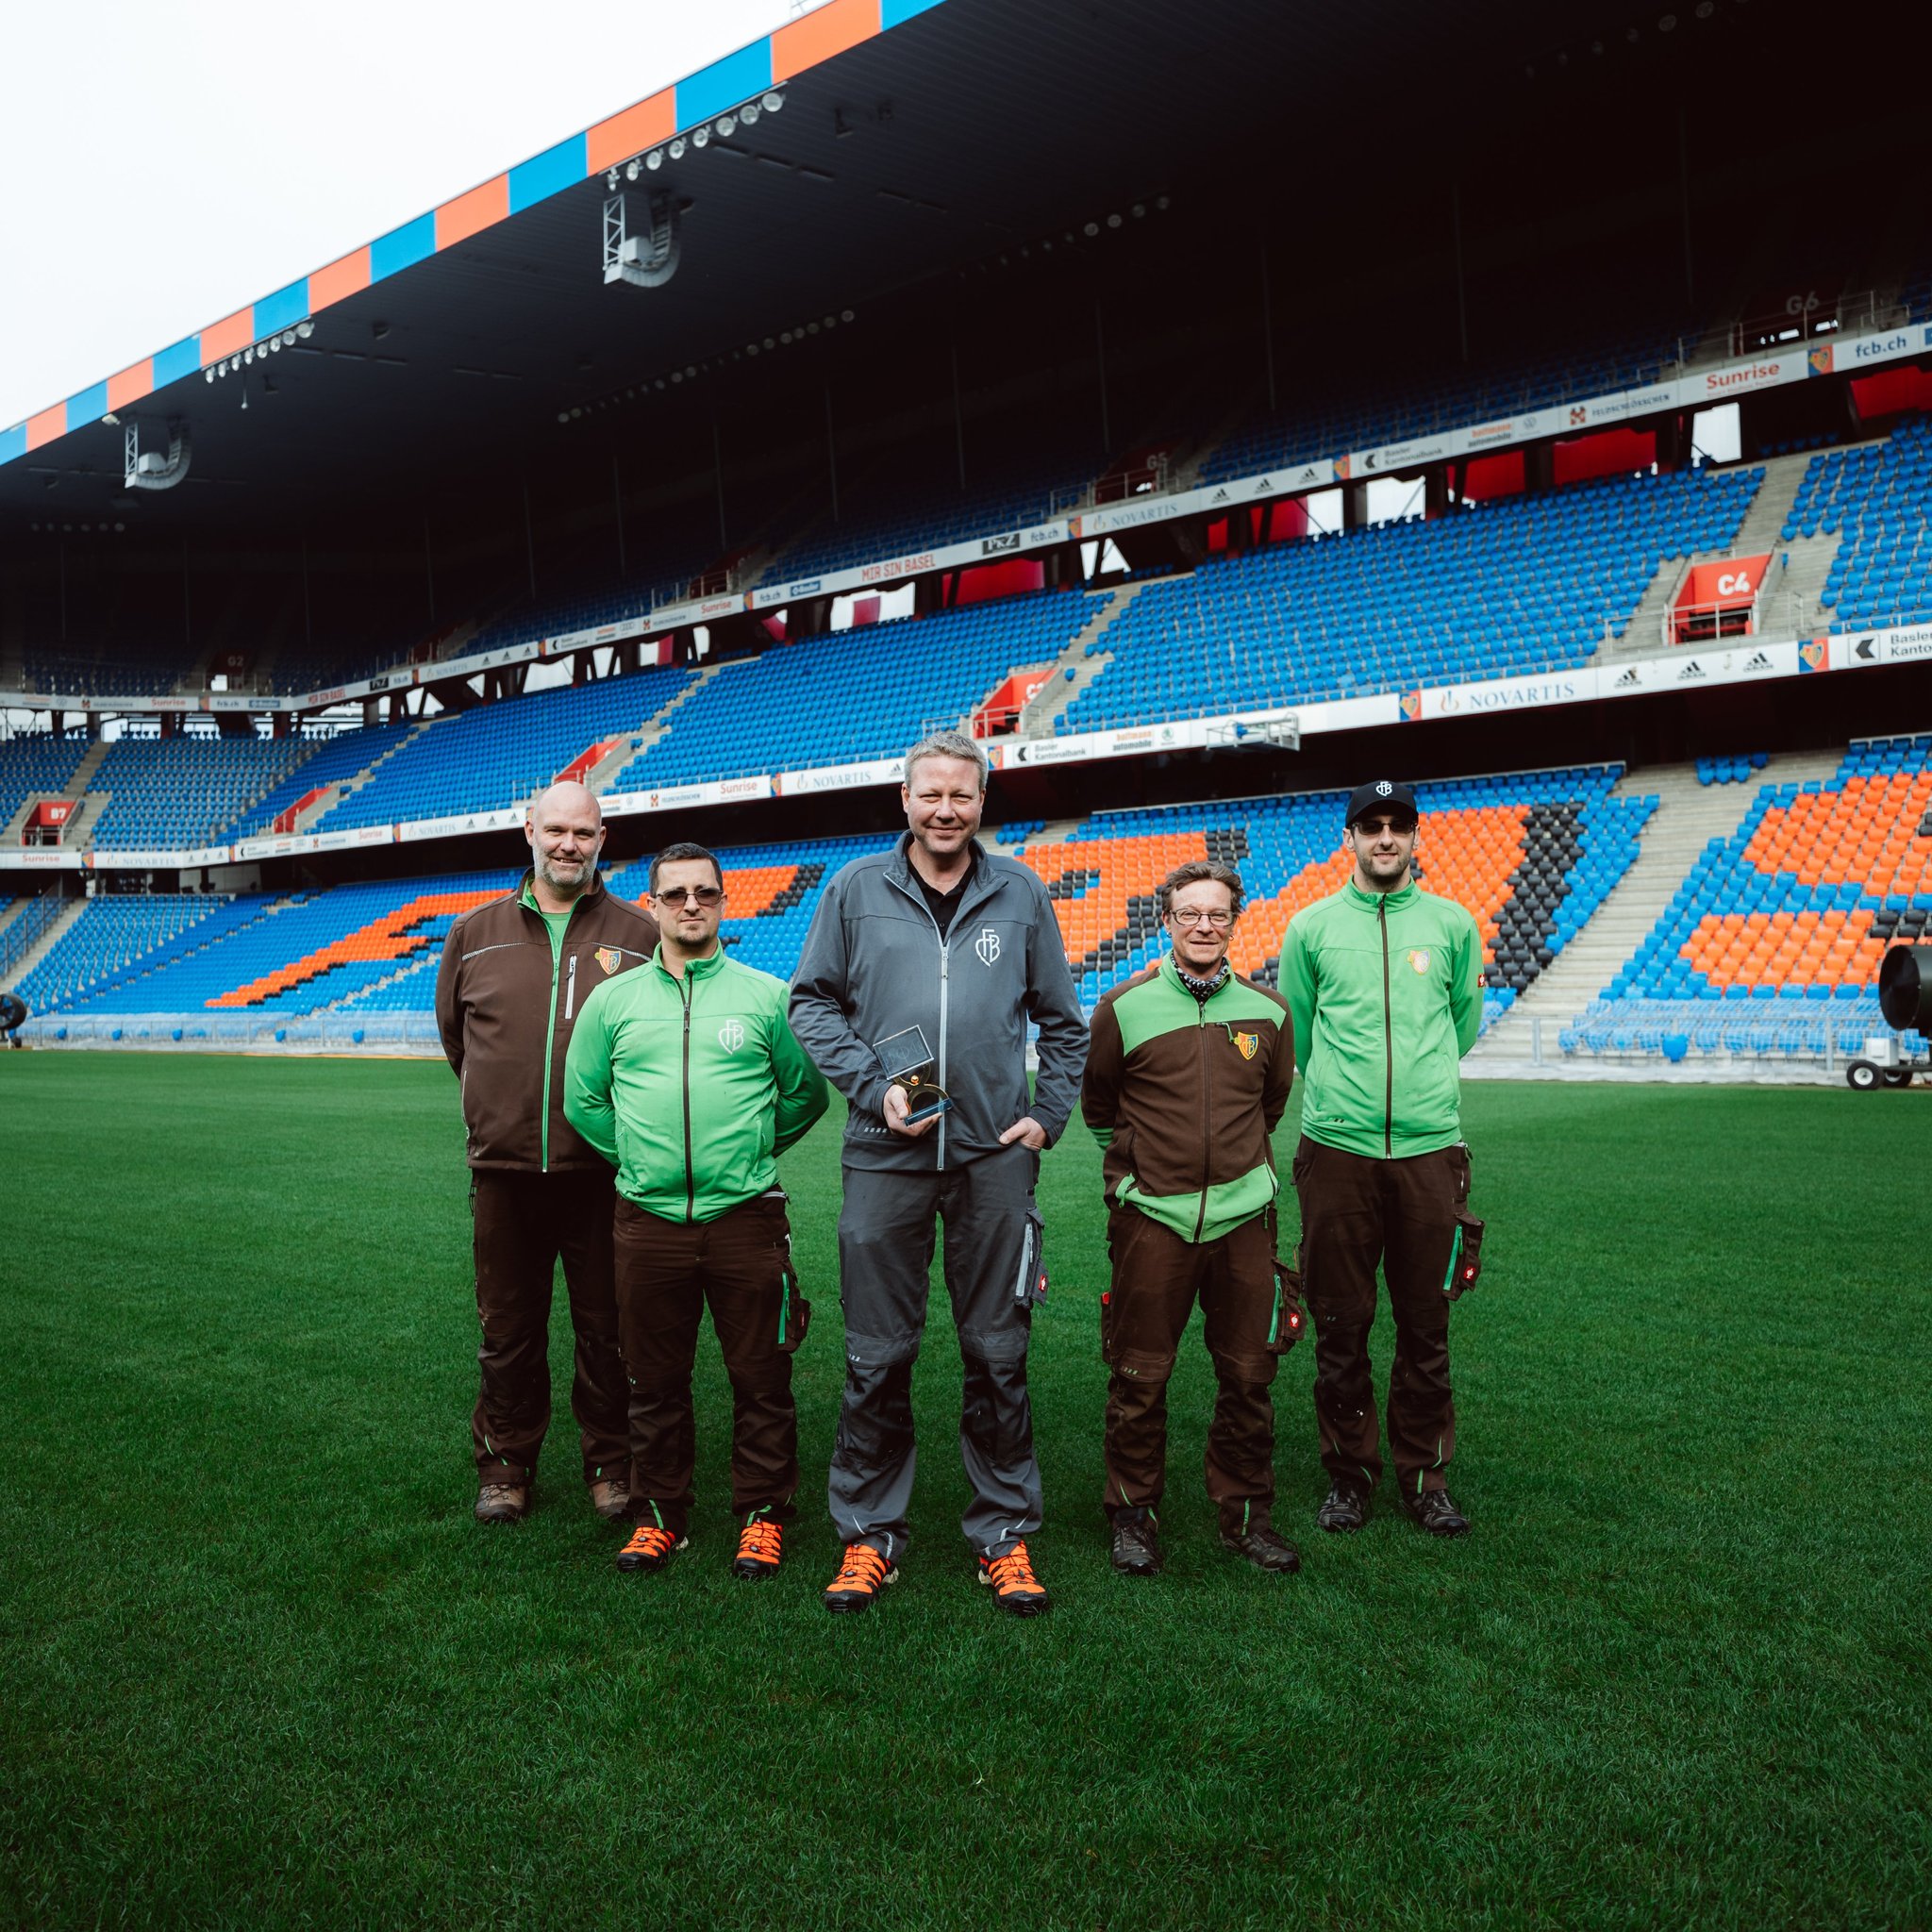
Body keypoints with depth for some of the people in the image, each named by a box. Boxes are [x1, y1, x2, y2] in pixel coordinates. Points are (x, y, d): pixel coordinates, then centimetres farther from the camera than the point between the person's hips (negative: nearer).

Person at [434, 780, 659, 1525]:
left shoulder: (640, 935, 2)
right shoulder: (475, 933, 8)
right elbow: (454, 1032, 19)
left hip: (605, 1170, -2)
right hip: (503, 1166, 2)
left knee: (607, 1328, 7)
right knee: (509, 1330, 11)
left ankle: (612, 1465, 23)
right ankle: (505, 1464, 27)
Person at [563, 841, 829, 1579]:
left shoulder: (767, 996, 3)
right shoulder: (612, 1000, 7)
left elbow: (805, 1094, 11)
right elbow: (582, 1099, 15)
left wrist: (751, 1151, 10)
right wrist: (639, 1155, 9)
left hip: (746, 1216, -1)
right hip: (648, 1219, 2)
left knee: (761, 1379, 4)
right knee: (654, 1381, 11)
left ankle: (762, 1515, 20)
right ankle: (659, 1514, 26)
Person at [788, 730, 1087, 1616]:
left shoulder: (1020, 893, 6)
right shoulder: (857, 888, 3)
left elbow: (1062, 1019, 14)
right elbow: (811, 1000, 5)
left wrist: (1049, 1113, 3)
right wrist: (872, 1085, -7)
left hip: (995, 1154, 1)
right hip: (886, 1153, 0)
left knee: (999, 1353, 7)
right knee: (877, 1357, 6)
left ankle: (1004, 1532, 21)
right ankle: (868, 1531, 21)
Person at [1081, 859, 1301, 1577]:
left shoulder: (1267, 1010, 4)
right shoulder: (1124, 1007, -3)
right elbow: (1097, 1102, 11)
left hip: (1243, 1216, 3)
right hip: (1152, 1218, -2)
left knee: (1248, 1378, 9)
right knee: (1139, 1380, 4)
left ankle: (1245, 1514, 26)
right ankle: (1133, 1515, 22)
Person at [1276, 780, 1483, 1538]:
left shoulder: (1452, 924, 8)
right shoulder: (1311, 926, 6)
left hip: (1430, 1149, 1)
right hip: (1336, 1151, 0)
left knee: (1426, 1326, 7)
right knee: (1340, 1324, 5)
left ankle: (1424, 1473, 21)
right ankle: (1349, 1472, 20)